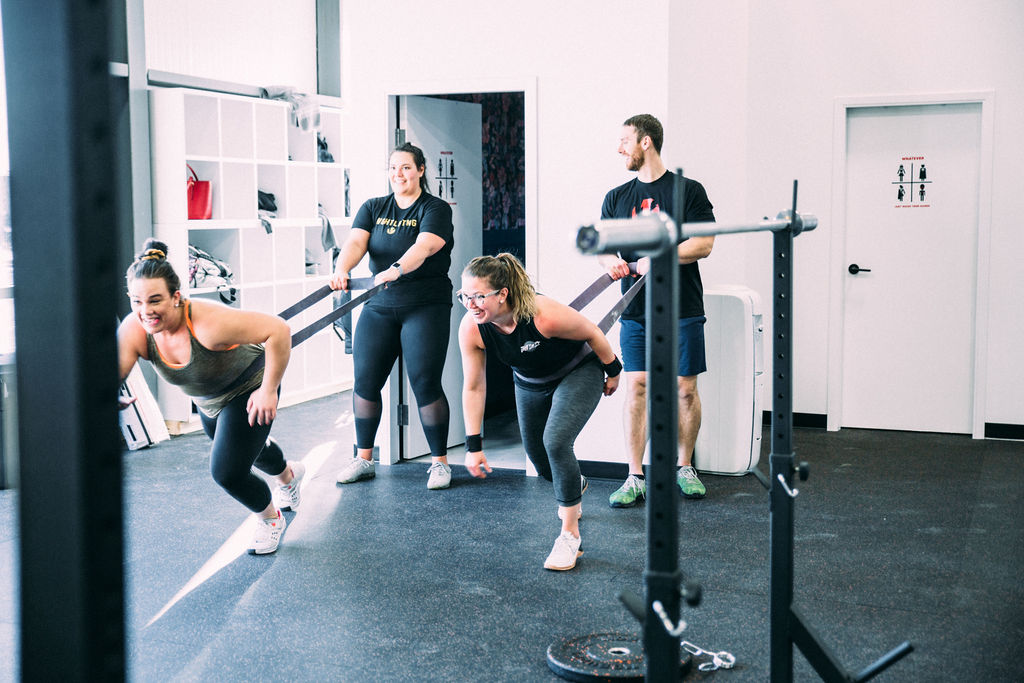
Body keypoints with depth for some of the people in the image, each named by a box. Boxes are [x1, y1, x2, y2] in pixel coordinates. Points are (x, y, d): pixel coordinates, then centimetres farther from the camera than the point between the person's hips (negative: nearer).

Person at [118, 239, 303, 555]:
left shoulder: (209, 322, -42)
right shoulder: (134, 331, -27)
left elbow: (278, 330, -40)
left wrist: (269, 390, -32)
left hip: (250, 390, -7)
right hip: (206, 401, 7)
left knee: (227, 471, -15)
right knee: (246, 447, 31)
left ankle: (271, 518, 20)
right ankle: (289, 474, 68)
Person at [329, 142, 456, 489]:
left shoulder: (435, 209, -3)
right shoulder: (374, 208, 11)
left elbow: (423, 247, -21)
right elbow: (355, 242, -6)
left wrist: (396, 269, -40)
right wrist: (341, 269, -27)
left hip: (426, 307, -4)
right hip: (379, 307, 4)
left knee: (425, 383, -7)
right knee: (365, 381, 3)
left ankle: (440, 462, 6)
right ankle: (363, 459, 17)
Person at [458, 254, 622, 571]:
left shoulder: (545, 315, -40)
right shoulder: (471, 328, -28)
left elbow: (592, 334, -21)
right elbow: (474, 388, -15)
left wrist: (613, 371, -5)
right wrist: (473, 444, -13)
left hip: (578, 372, -5)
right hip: (531, 384, 5)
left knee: (555, 441, -27)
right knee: (539, 458, 16)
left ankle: (570, 535, -12)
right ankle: (574, 486, 55)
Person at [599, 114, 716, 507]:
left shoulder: (688, 191, 0)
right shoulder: (617, 198, 13)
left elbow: (703, 244, -8)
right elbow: (603, 244, 11)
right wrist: (610, 261, -13)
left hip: (682, 311, -3)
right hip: (636, 311, 3)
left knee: (686, 389, 4)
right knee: (637, 388, -2)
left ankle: (684, 468, 20)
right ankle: (635, 479, 2)